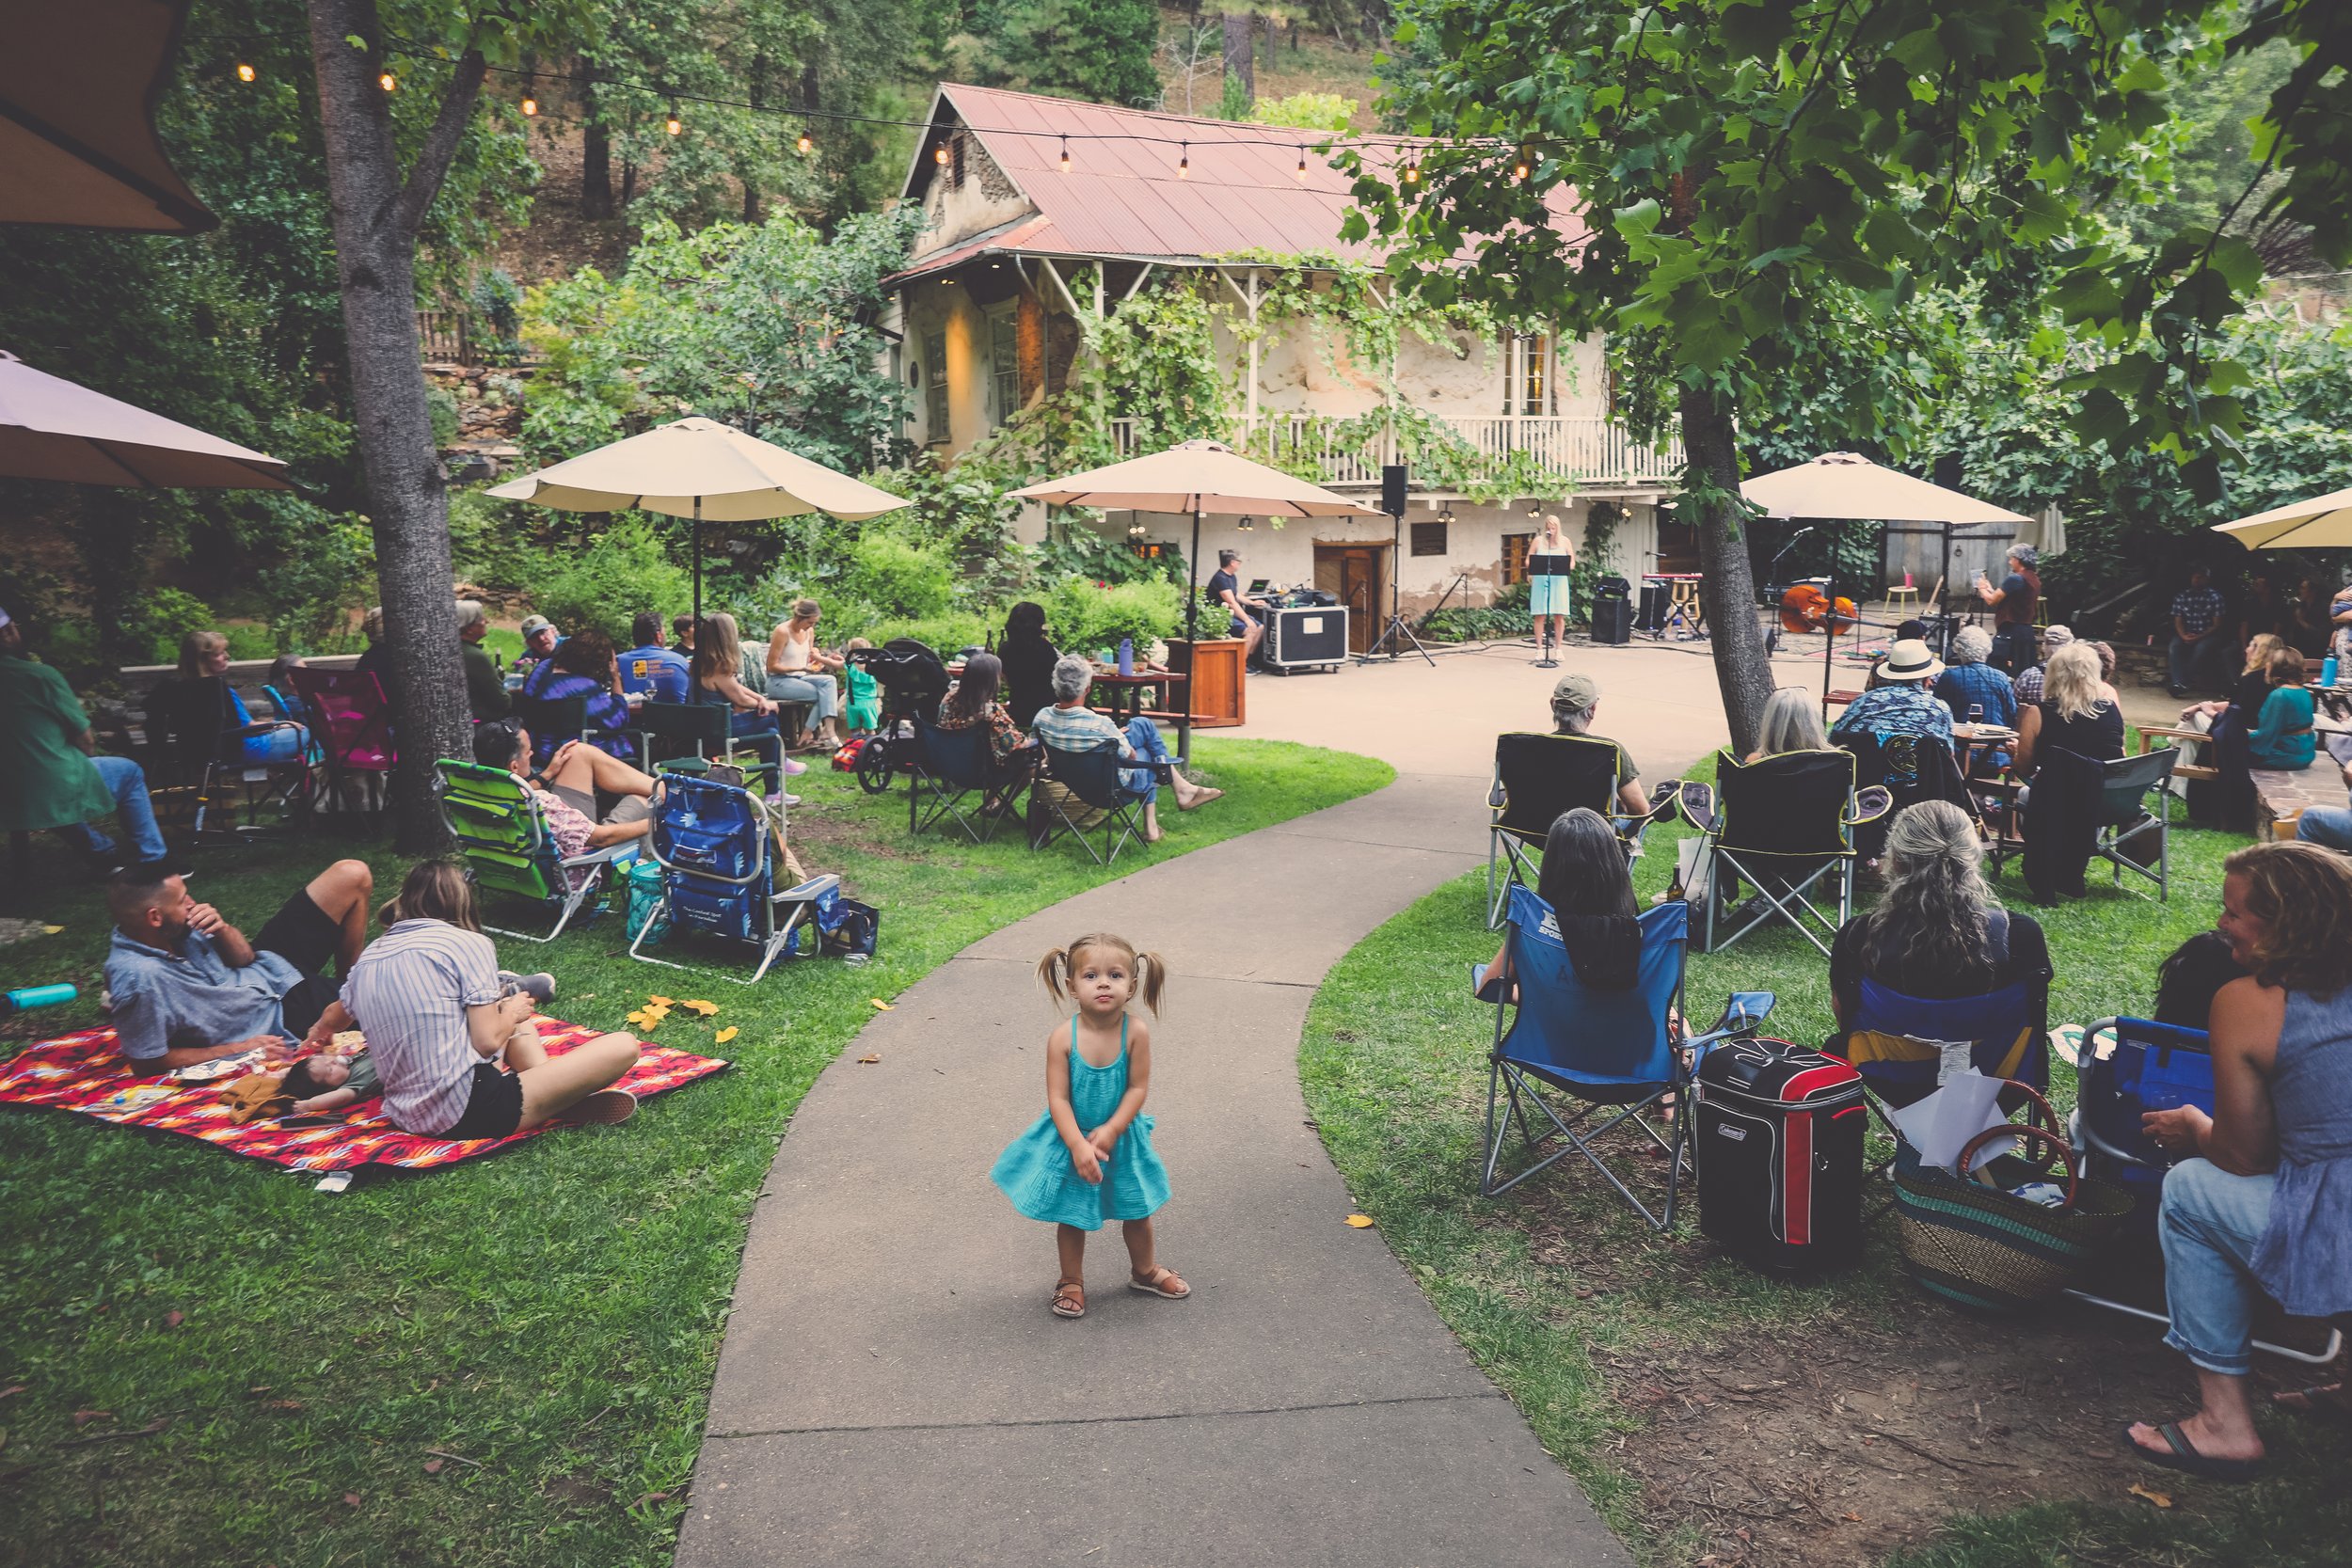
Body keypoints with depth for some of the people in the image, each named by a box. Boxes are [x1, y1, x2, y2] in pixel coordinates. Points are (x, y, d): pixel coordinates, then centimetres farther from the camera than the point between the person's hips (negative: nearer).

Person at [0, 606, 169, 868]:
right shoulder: (39, 674, -13)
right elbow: (86, 740, -5)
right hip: (54, 792, -6)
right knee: (130, 772, 20)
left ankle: (104, 855, 42)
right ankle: (153, 860, 21)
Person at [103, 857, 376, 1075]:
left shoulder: (174, 929, -11)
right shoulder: (140, 979, -33)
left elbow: (244, 957, 2)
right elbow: (147, 1062, -25)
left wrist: (222, 929, -21)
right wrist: (238, 1049, -19)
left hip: (269, 969, 8)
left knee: (352, 875, 1)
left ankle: (348, 978, 20)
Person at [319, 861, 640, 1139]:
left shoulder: (368, 957, 13)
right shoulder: (468, 943, -5)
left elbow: (334, 1018, 35)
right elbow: (488, 1042, -12)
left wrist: (319, 1034, 59)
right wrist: (511, 1013, 11)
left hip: (408, 1117, 8)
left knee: (510, 1010, 29)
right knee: (624, 1048, -8)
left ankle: (559, 1090, 9)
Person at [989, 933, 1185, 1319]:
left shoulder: (1136, 1031, -19)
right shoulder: (1063, 1037, -22)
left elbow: (1138, 1088, -15)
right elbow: (1058, 1099, -20)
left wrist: (1109, 1132, -23)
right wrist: (1079, 1146, -26)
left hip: (1122, 1138, 2)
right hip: (1070, 1140, -1)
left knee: (1137, 1209, 19)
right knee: (1071, 1215, 14)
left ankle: (1144, 1270, 45)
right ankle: (1071, 1282, 36)